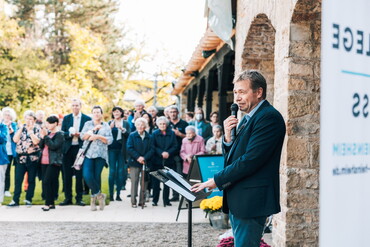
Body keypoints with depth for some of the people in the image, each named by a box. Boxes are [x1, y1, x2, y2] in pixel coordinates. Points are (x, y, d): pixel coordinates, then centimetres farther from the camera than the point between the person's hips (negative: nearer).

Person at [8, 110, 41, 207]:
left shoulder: (37, 129, 1)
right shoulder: (21, 128, 10)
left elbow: (36, 141, -14)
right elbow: (15, 140, -4)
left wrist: (30, 130, -14)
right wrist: (21, 128, -7)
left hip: (33, 158, -2)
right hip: (21, 157, 2)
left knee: (31, 180, 5)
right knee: (18, 180, -2)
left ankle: (28, 199, 14)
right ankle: (15, 200, 3)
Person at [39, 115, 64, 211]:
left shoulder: (59, 134, -5)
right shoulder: (48, 133, 15)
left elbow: (53, 146, -18)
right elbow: (41, 146, 11)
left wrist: (46, 136, -16)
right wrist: (42, 137, -3)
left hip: (53, 162, -7)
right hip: (44, 161, 7)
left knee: (47, 182, -14)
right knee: (45, 183, 6)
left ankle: (48, 203, -8)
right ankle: (51, 203, 13)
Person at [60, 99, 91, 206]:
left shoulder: (87, 119, 3)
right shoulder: (66, 118, 10)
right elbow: (62, 133, 3)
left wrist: (80, 135, -16)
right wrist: (70, 134, -15)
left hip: (80, 149, -2)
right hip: (68, 149, 2)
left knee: (79, 175, 0)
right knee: (67, 174, 4)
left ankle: (79, 198, 8)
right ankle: (68, 198, 11)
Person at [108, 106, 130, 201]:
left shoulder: (126, 124, 8)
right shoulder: (109, 123, 7)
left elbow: (129, 135, -3)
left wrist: (122, 129, -17)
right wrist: (110, 128, -16)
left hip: (122, 150, 1)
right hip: (112, 149, -1)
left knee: (121, 171, 2)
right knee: (112, 171, -4)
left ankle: (118, 194, 8)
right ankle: (111, 194, 0)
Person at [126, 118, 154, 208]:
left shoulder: (149, 137, 9)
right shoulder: (132, 135, 4)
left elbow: (152, 150, 0)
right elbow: (129, 149, -5)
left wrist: (144, 158, -15)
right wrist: (138, 157, -15)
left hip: (146, 163, 2)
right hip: (134, 163, -2)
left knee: (144, 182, 3)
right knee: (134, 182, -3)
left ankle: (142, 201, 10)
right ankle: (133, 201, 2)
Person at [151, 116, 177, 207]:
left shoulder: (172, 133, 6)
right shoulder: (155, 134, 2)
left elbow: (175, 146, 1)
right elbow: (153, 147, -4)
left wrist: (168, 153, -15)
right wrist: (161, 153, -17)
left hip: (168, 161, 1)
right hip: (157, 161, -1)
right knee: (156, 181, 0)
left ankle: (166, 200, 12)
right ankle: (155, 200, 8)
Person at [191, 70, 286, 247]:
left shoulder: (269, 117, -13)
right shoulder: (247, 118, 17)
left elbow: (251, 160, -21)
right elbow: (231, 157, 19)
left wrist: (217, 180, -14)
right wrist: (228, 137, -2)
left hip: (251, 200, -9)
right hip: (236, 200, 9)